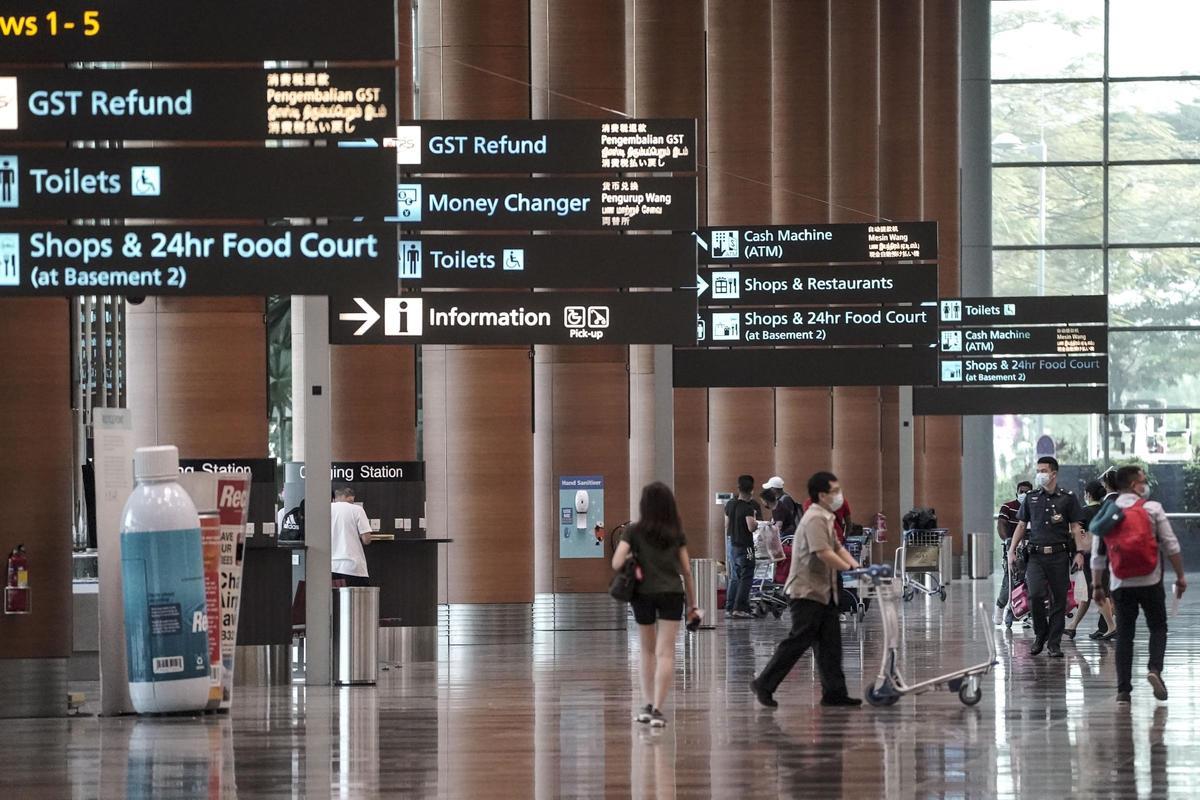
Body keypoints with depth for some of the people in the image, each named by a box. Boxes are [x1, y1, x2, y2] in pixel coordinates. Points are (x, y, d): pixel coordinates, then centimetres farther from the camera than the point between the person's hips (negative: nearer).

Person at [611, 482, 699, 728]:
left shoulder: (634, 531, 0)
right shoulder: (676, 534, 6)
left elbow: (616, 563, -11)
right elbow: (686, 571, 5)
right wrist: (692, 604, 11)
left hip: (643, 594, 0)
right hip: (672, 594, 0)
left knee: (648, 651, 18)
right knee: (666, 653, -4)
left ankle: (648, 706, 17)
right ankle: (657, 710, -12)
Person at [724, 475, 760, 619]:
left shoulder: (730, 505, 7)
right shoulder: (748, 508, -15)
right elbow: (751, 527, -21)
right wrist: (755, 520, -2)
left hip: (731, 543, 7)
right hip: (744, 546, -7)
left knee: (733, 577, 14)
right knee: (746, 577, -2)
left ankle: (729, 608, 13)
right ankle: (739, 608, -7)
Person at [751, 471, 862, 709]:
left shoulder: (826, 519, 16)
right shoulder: (815, 519, -17)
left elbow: (837, 548, 18)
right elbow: (823, 553, -26)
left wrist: (856, 566, 3)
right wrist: (848, 568, -19)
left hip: (823, 593, 10)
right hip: (807, 592, -10)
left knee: (830, 644, 7)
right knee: (798, 641, -6)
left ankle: (834, 693, 8)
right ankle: (764, 684, 3)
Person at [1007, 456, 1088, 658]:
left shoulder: (1067, 498, 4)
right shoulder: (1031, 498, 11)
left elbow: (1075, 527, 5)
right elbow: (1021, 526, 15)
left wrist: (1079, 552, -7)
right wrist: (1011, 551, 7)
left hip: (1059, 555, -1)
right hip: (1036, 555, 1)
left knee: (1058, 600, -1)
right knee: (1035, 595, -15)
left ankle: (1054, 644, 7)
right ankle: (1040, 635, 6)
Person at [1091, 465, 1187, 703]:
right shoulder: (1152, 509, -4)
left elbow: (1097, 554, 6)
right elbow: (1171, 545, -4)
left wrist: (1097, 585, 15)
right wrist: (1180, 576, 4)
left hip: (1120, 583, 2)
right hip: (1150, 581, -2)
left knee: (1124, 634, 8)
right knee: (1158, 628, 11)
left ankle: (1123, 688, 2)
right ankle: (1154, 668, -14)